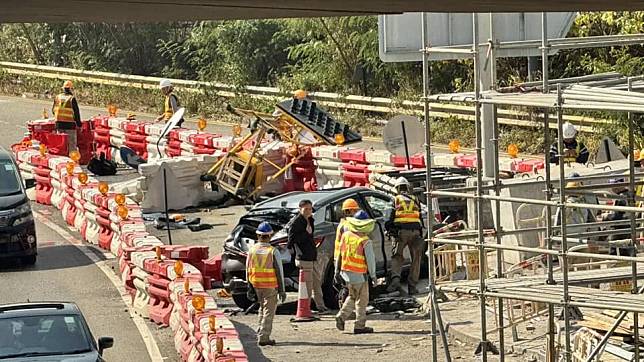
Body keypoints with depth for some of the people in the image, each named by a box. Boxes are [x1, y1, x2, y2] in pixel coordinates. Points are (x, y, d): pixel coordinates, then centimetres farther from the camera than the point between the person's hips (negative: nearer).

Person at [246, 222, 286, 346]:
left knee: (262, 308, 22)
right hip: (270, 287, -4)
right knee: (269, 311, 3)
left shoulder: (252, 250, -1)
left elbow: (247, 270, 6)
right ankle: (263, 337, 0)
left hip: (256, 285, 4)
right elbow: (279, 272, -10)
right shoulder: (273, 252, -12)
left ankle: (260, 332, 24)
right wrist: (282, 290, -3)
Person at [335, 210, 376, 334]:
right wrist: (373, 275, -1)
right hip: (359, 275, -6)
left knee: (353, 296, 22)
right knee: (362, 300, 6)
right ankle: (359, 326, 8)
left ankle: (341, 316, 6)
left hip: (346, 272, 6)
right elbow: (370, 259, -12)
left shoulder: (345, 236, 1)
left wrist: (337, 270, 16)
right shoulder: (365, 241, -16)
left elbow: (340, 254, 8)